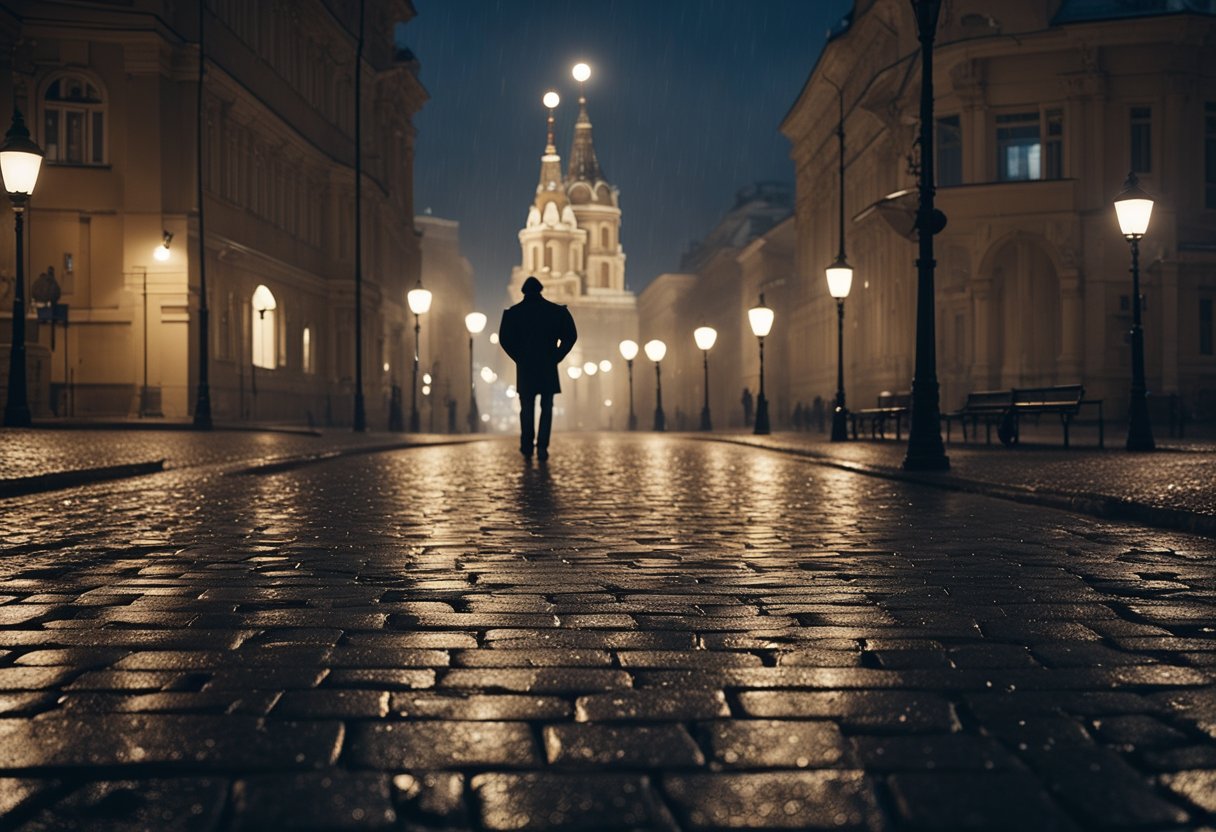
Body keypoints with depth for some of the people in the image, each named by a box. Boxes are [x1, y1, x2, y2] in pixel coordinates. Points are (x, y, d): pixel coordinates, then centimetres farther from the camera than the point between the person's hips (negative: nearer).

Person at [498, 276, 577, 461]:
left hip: (525, 367, 1)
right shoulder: (556, 311, 1)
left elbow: (504, 338, -5)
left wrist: (518, 358, 4)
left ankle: (527, 447, 9)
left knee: (527, 408, 11)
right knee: (546, 408, 4)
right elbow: (570, 336, -3)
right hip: (548, 367, -1)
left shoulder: (513, 312, 1)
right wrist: (556, 357, 2)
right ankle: (542, 447, -6)